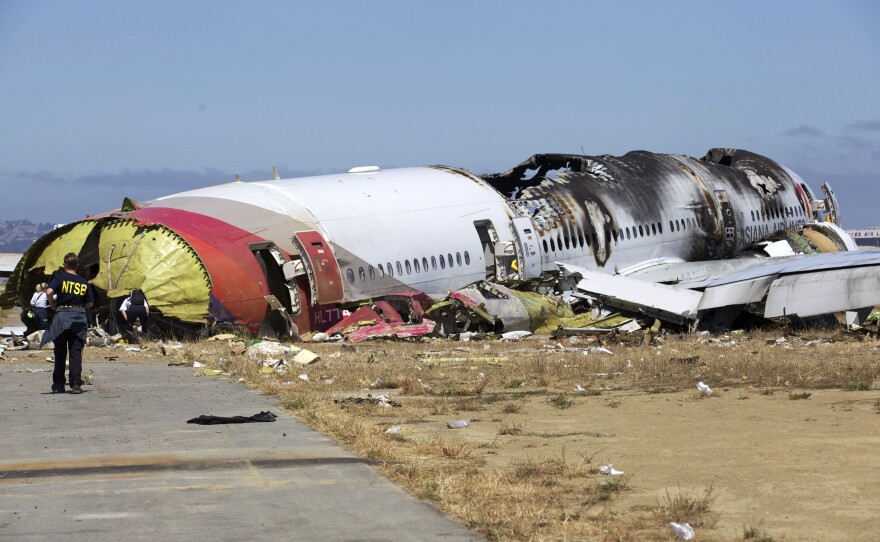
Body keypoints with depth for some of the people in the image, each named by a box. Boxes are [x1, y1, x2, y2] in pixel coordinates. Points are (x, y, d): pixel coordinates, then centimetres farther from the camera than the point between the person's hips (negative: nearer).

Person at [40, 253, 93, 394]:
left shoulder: (59, 277, -2)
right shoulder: (84, 282, 7)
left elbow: (49, 292, -17)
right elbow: (90, 303, 8)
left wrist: (52, 305, 0)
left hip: (62, 315, -2)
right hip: (79, 316, 2)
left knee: (60, 352, 10)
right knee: (76, 352, 2)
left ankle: (58, 384, 14)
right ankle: (76, 384, -8)